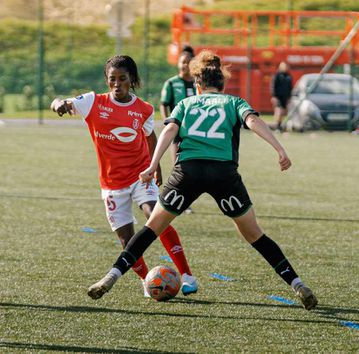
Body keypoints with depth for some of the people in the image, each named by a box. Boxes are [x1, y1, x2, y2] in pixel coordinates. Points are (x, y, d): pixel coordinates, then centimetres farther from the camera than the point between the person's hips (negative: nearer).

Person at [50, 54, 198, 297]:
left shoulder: (144, 110, -2)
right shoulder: (95, 103, -5)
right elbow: (60, 104, -14)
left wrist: (156, 167, 22)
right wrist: (60, 104, -38)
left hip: (141, 175, -1)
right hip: (112, 183, 1)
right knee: (126, 237, 0)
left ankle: (187, 275, -19)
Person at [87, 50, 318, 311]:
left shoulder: (186, 103, 24)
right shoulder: (233, 102, 22)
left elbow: (170, 130, 6)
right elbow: (253, 120, 1)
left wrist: (153, 166, -2)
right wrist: (280, 150, -8)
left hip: (188, 170, 0)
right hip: (225, 171, 0)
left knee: (153, 227, 12)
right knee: (253, 234, 14)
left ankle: (112, 277, 3)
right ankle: (297, 285, 10)